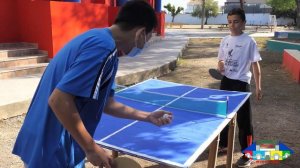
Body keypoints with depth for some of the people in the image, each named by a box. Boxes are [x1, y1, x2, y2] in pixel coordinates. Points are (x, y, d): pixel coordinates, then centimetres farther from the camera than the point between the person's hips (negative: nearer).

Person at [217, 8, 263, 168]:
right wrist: (220, 66, -9)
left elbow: (255, 64, -8)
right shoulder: (225, 40, 6)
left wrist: (258, 87, -12)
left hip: (241, 83, -5)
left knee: (243, 120, 1)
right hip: (226, 81, 6)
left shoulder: (249, 41, -9)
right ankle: (223, 143, 38)